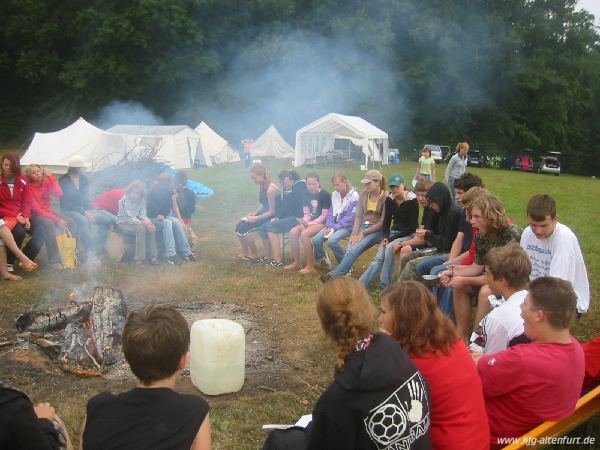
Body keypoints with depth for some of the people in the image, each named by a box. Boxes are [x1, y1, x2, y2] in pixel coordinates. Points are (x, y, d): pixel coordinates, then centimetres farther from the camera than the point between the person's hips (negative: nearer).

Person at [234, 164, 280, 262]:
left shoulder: (271, 189, -25)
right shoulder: (263, 186, 3)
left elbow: (272, 212, -21)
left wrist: (256, 218, -18)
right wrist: (255, 213, 0)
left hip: (271, 218, -9)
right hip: (264, 214, 9)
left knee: (243, 228, -15)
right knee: (239, 225, 0)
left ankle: (254, 254, 1)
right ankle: (245, 253, 12)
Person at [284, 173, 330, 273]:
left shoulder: (325, 195, -14)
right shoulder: (307, 195, 5)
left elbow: (324, 216, -16)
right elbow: (306, 214, 7)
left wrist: (309, 224, -21)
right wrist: (304, 223, -13)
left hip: (323, 223, -7)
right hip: (310, 221, 7)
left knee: (305, 234, -31)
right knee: (293, 232, -16)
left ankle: (310, 266, -23)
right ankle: (296, 261, -1)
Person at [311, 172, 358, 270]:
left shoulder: (354, 196, -11)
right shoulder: (334, 194, 8)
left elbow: (350, 218, -16)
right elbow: (330, 212, 11)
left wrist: (334, 228, -20)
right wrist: (329, 226, -7)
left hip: (347, 226, -6)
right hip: (334, 224, 6)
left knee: (332, 240, -33)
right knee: (316, 239, -17)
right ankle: (323, 259, 13)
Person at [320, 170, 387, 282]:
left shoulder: (386, 197, -8)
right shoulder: (364, 194, 8)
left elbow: (382, 223, -11)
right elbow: (358, 216, 6)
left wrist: (363, 233, -14)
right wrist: (355, 234, -9)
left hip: (377, 230, -5)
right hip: (364, 225, 5)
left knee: (354, 250, -28)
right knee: (350, 249, -25)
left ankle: (334, 275, -30)